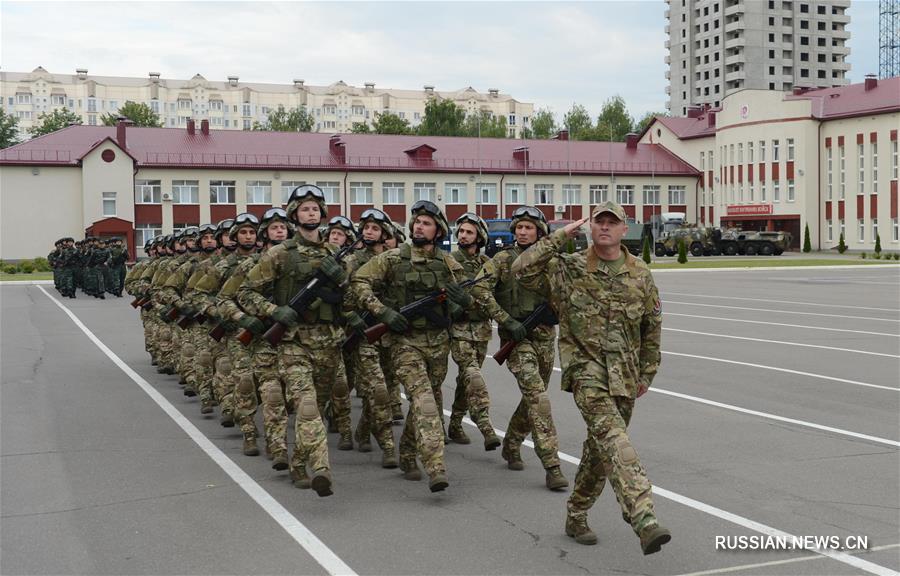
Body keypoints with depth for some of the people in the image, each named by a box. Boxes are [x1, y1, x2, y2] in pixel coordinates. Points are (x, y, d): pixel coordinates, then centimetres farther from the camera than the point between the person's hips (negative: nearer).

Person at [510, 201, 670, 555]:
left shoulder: (640, 274, 6)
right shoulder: (568, 269, -2)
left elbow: (652, 326, 14)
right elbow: (522, 270, -13)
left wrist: (647, 372, 14)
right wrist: (559, 238, -11)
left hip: (624, 375, 5)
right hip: (587, 368, -4)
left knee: (602, 445, 12)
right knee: (612, 436, -24)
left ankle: (576, 516, 30)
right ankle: (643, 519, -34)